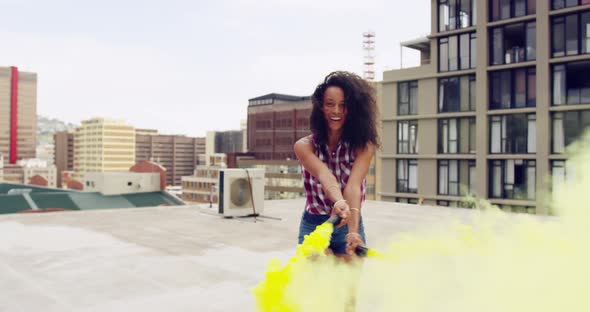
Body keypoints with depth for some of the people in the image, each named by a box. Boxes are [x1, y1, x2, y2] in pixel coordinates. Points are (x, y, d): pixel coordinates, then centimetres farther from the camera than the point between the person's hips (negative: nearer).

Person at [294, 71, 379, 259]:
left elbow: (353, 186, -22)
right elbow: (324, 175, -26)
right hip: (313, 225, 0)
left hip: (349, 225, 0)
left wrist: (353, 231, -37)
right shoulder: (304, 146, -7)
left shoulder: (363, 146, -7)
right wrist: (338, 201, -46)